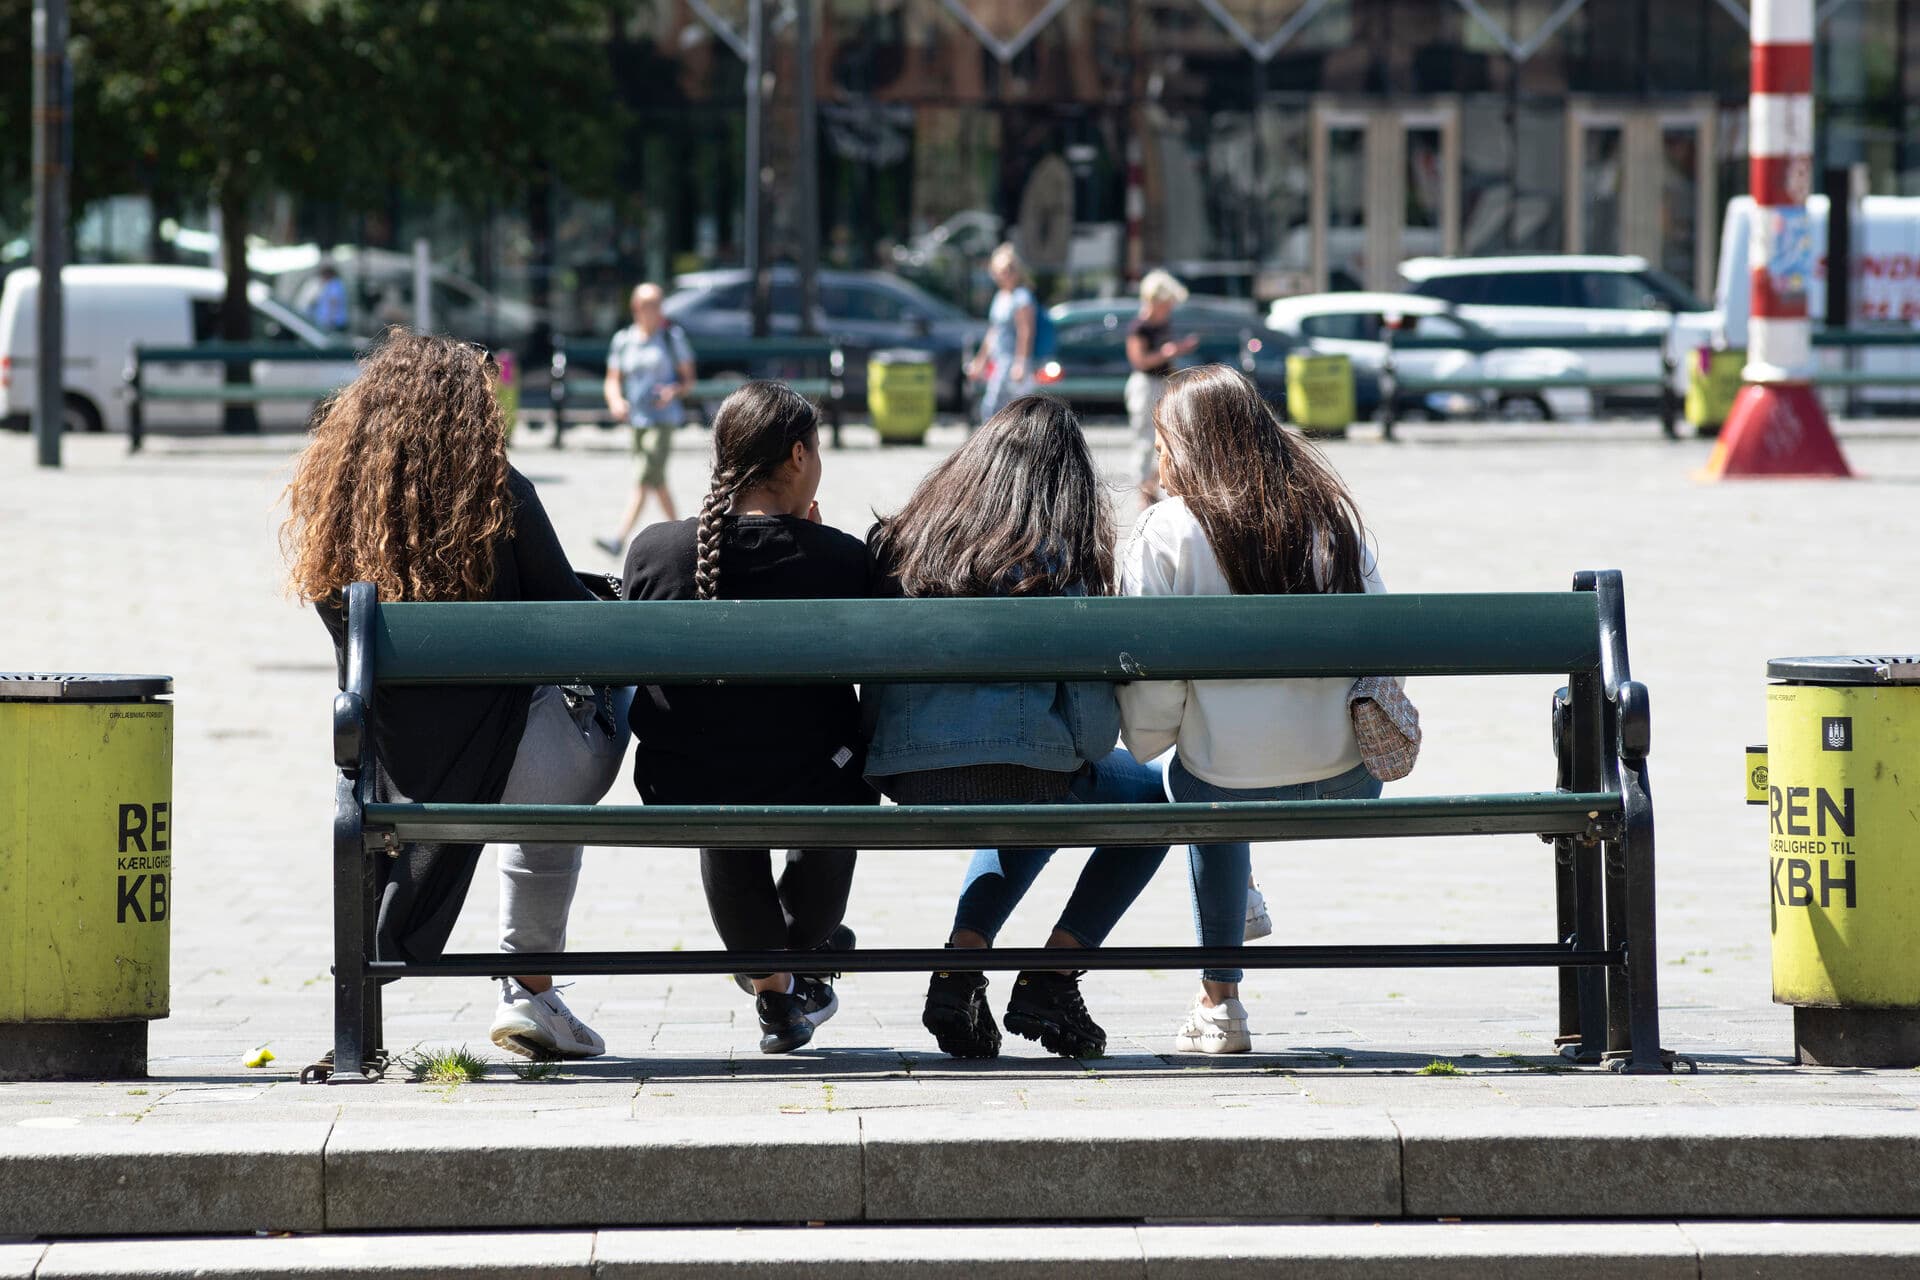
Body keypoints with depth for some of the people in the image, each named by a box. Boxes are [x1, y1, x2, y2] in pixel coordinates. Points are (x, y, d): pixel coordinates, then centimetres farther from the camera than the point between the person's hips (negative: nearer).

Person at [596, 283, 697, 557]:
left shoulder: (672, 336, -2)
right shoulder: (623, 339, 8)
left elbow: (689, 378, 1)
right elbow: (612, 380, 9)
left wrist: (675, 391, -20)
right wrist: (616, 401, -12)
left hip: (663, 418, -6)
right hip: (636, 418, 6)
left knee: (643, 480, -14)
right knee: (657, 483, 13)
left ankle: (620, 540, -21)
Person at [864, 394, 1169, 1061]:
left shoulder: (900, 538, 8)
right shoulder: (1054, 556, -4)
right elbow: (1088, 685, -3)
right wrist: (1090, 755, 17)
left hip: (905, 779, 6)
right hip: (1018, 769, -6)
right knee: (1154, 797, 23)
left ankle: (960, 964, 18)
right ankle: (1048, 980, 12)